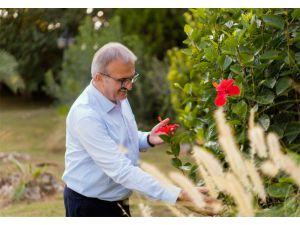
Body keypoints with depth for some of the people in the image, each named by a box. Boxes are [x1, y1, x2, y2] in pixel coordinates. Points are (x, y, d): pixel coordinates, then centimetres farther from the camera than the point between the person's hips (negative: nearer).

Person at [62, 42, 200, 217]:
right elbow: (120, 170, -32)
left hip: (118, 202, 8)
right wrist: (177, 195, -35)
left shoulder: (118, 96, 0)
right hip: (89, 206, -8)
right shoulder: (85, 115, -27)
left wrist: (148, 139, -6)